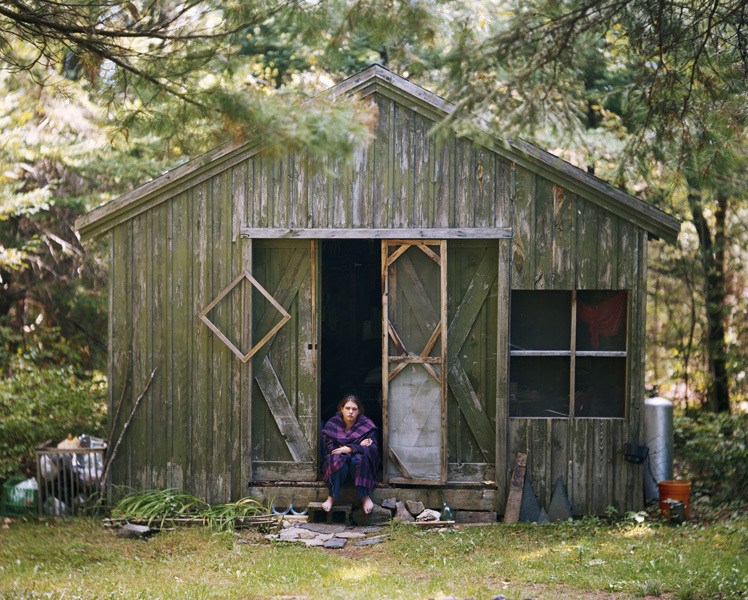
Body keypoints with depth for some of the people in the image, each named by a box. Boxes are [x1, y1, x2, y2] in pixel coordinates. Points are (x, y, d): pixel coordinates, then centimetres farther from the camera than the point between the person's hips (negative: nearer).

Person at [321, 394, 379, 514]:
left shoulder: (367, 425, 0)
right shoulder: (332, 424, 2)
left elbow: (373, 449, -12)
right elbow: (330, 448, -10)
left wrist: (349, 449, -23)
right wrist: (358, 446, -15)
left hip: (361, 468, 0)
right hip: (337, 468, 0)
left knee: (359, 458, -34)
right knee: (337, 458, -33)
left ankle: (365, 496, -26)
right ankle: (331, 497, -27)